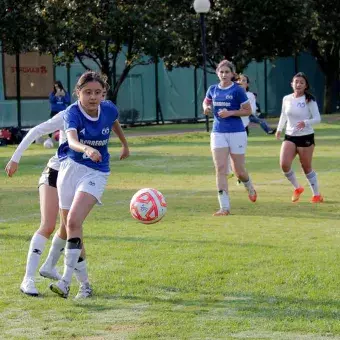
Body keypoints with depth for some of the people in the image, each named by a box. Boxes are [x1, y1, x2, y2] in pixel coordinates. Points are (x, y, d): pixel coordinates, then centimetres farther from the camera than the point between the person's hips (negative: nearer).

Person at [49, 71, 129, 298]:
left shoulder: (109, 109, -9)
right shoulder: (73, 113, -18)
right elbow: (72, 140, -39)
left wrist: (125, 144, 34)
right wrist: (86, 148, -61)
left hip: (96, 173, -1)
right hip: (70, 167, 1)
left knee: (74, 221, -20)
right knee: (69, 225, 8)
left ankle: (66, 282, -23)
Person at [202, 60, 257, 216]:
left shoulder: (237, 90, -8)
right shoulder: (213, 89, 5)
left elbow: (248, 110, -5)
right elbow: (206, 101, 25)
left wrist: (230, 112, -17)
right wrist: (206, 107, 2)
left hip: (236, 133, -3)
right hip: (218, 133, 3)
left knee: (238, 171, 6)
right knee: (220, 169, -9)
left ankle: (250, 187, 42)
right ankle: (224, 207, -10)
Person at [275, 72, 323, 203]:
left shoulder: (309, 100, -9)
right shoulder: (286, 99, 4)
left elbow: (317, 118, -12)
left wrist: (306, 123, -29)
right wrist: (279, 129, 20)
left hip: (306, 137, -4)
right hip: (290, 136, 4)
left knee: (306, 167, 3)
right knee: (284, 164, -13)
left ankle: (317, 195, 20)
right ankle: (297, 188, 10)